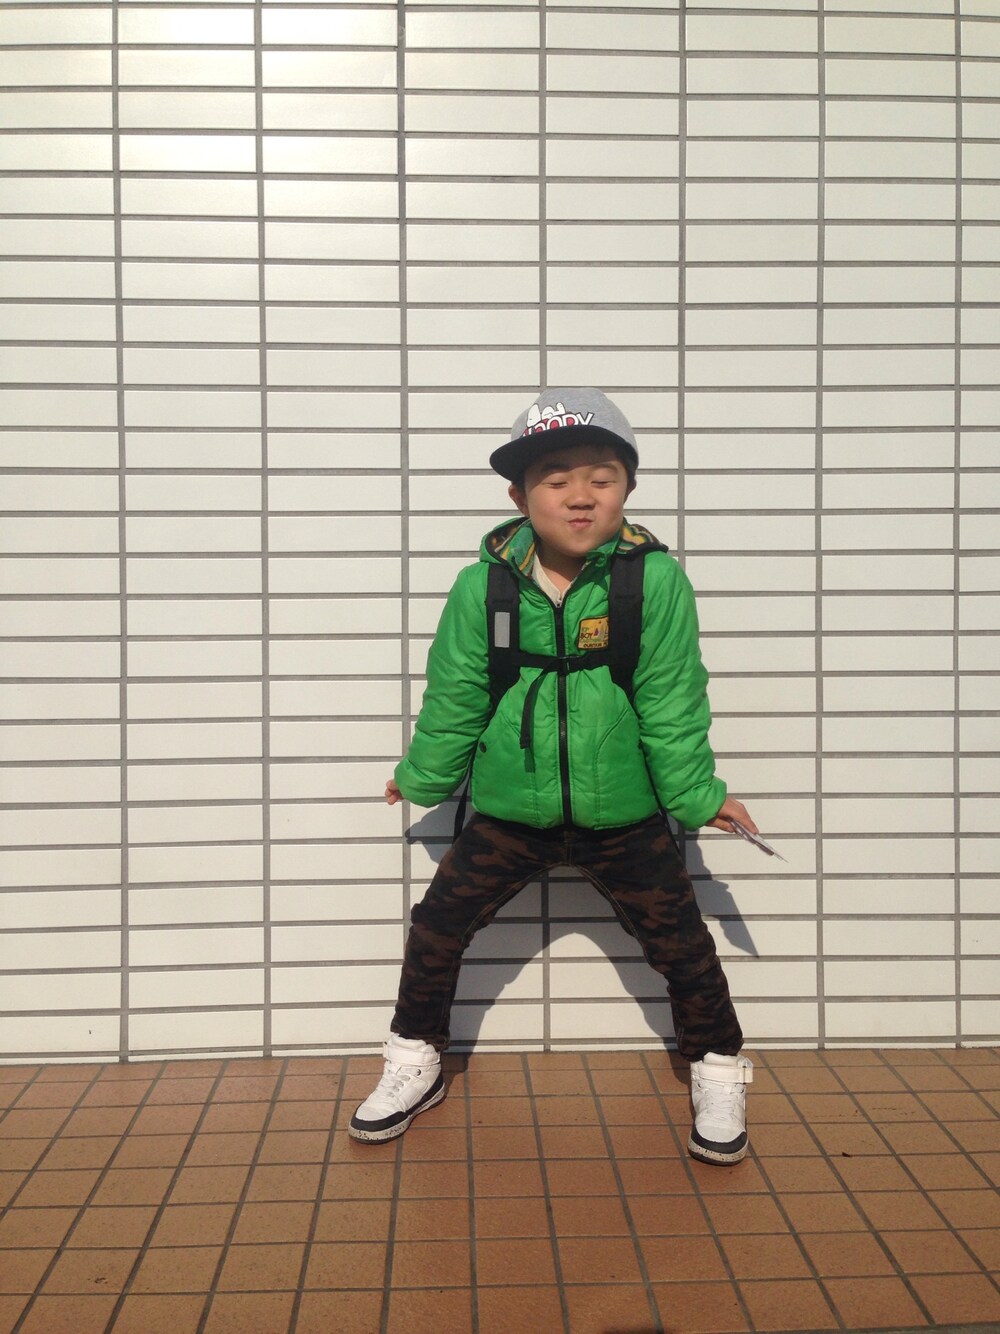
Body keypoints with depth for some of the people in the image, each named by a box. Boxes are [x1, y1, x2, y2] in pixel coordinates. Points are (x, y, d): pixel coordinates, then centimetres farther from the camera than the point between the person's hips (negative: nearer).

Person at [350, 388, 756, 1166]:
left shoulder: (655, 578, -15)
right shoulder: (483, 585, -12)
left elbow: (672, 702, -7)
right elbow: (454, 696, 0)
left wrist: (697, 795, -2)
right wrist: (424, 779, 11)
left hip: (625, 816, -1)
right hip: (510, 814, 1)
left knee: (681, 942, 8)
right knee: (436, 928, 4)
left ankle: (718, 1075, 34)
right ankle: (416, 1065, 30)